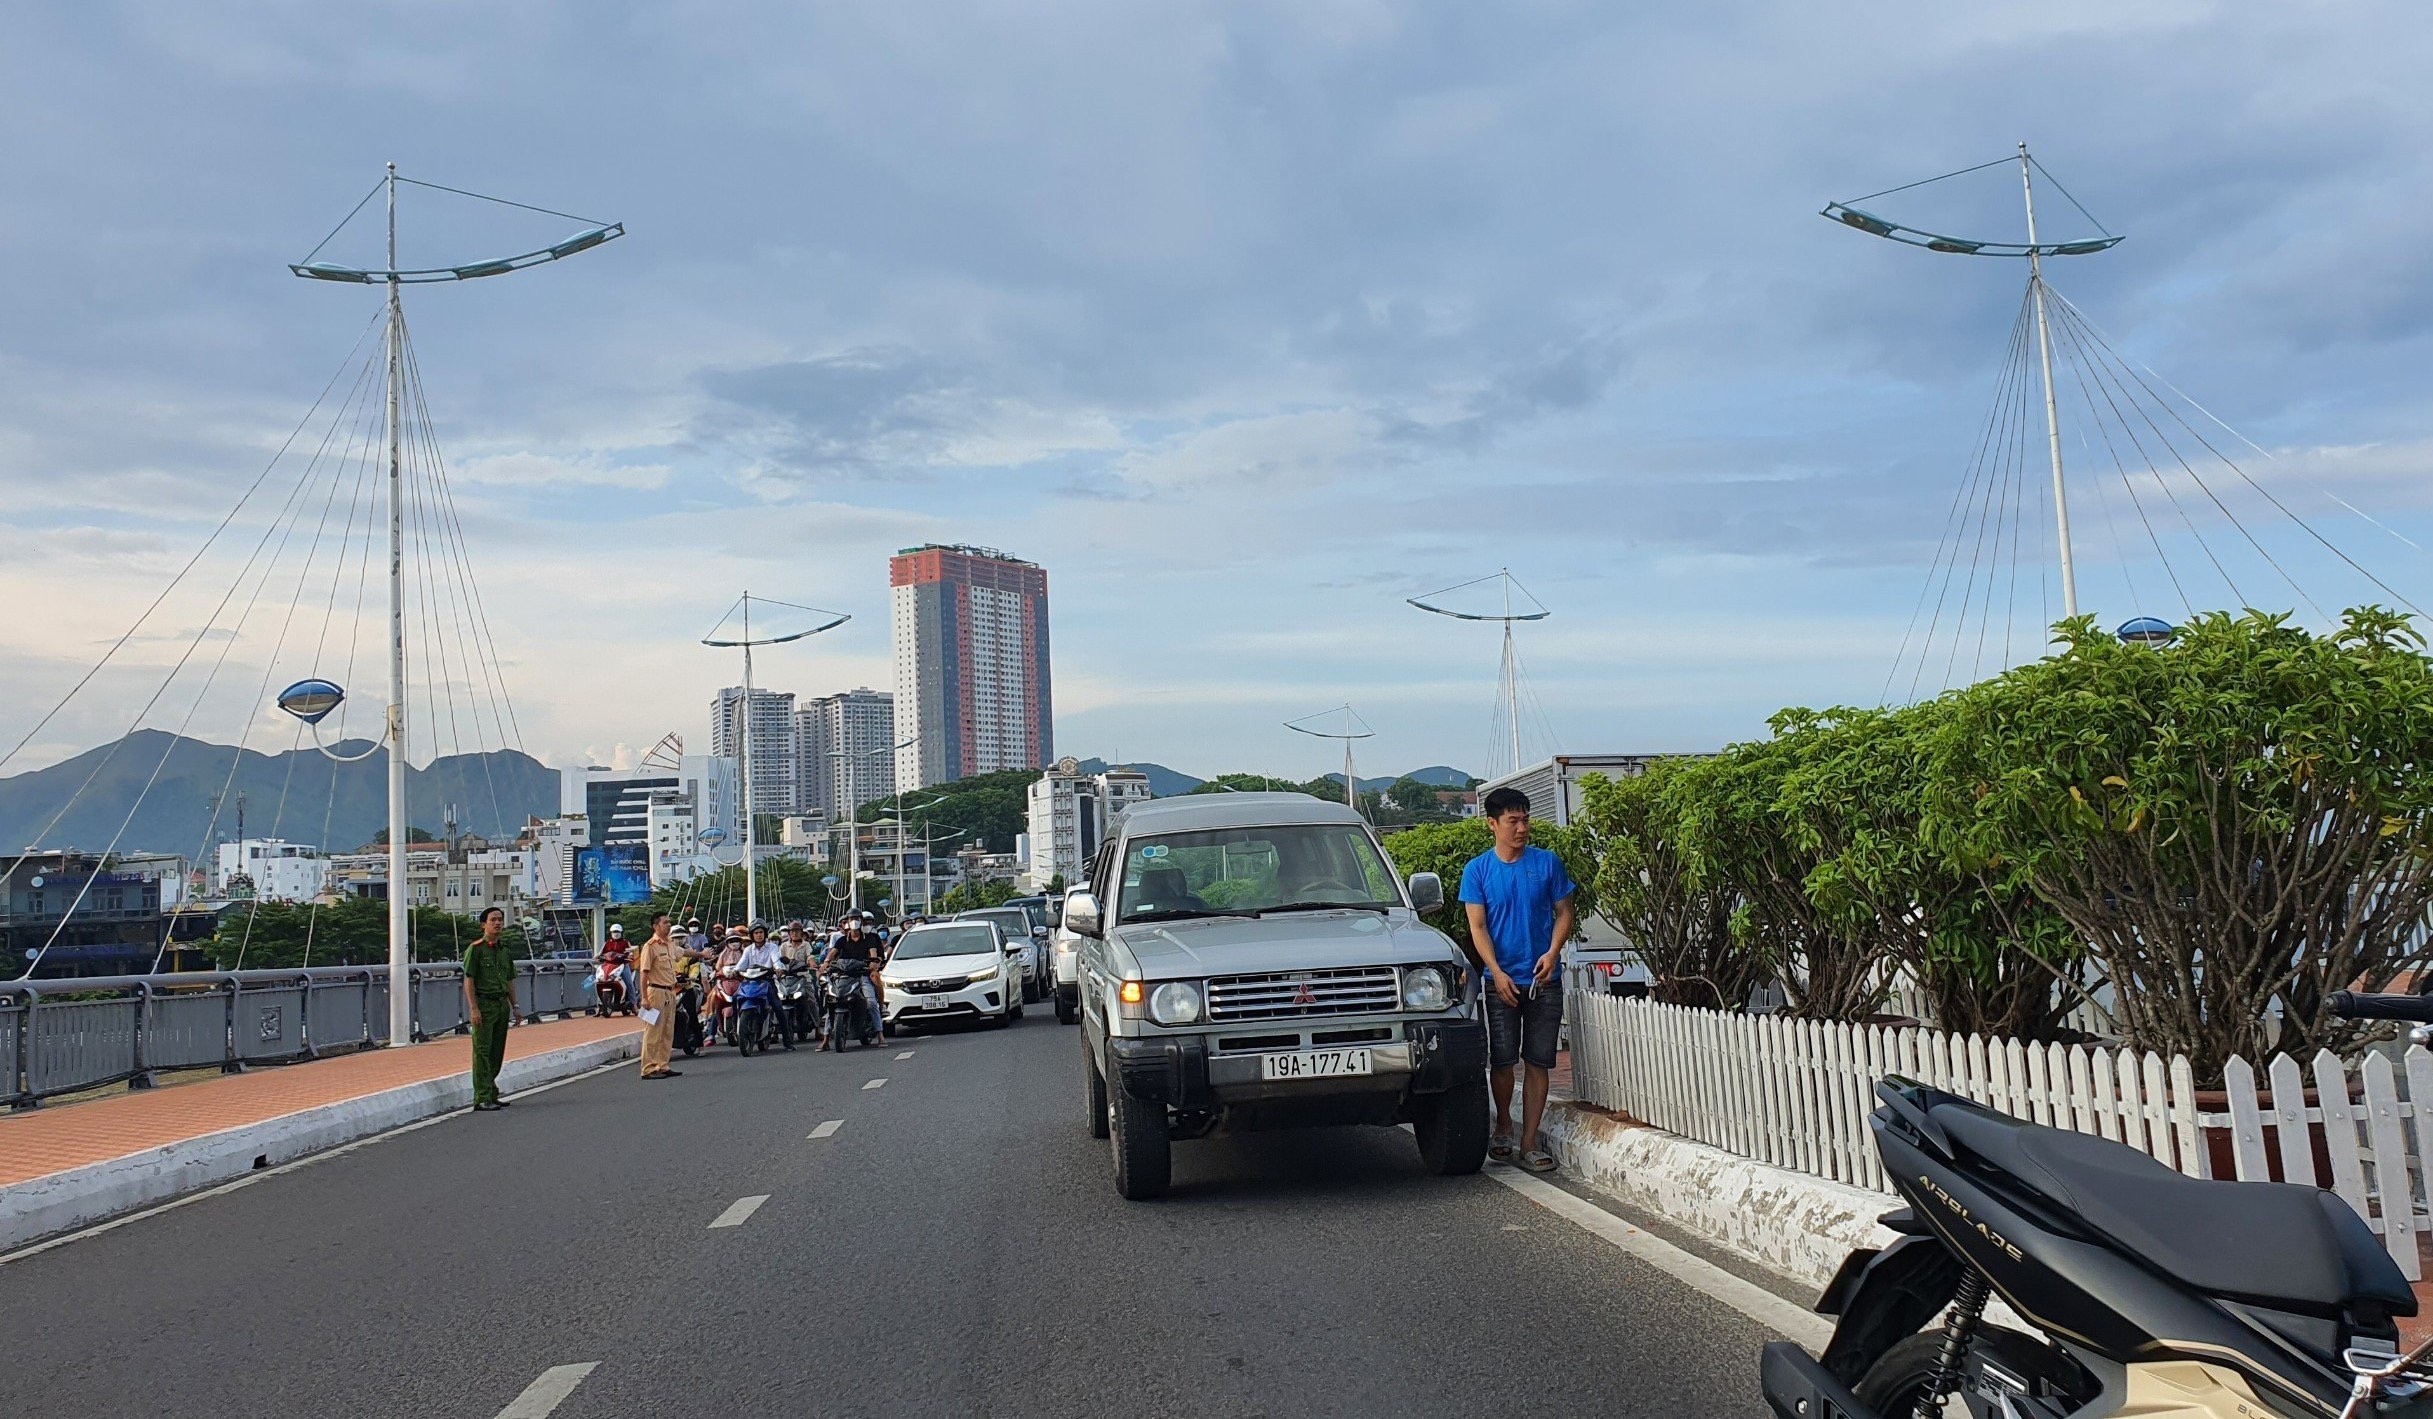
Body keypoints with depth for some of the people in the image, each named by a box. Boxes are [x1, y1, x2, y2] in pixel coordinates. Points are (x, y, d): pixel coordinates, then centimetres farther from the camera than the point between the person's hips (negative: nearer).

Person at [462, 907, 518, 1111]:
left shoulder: (505, 950, 15)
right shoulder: (475, 949, -5)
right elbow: (469, 980, -9)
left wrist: (514, 1006, 15)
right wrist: (473, 1008, -16)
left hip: (502, 1004, 7)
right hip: (483, 1004, -7)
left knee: (497, 1053, 10)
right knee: (482, 1052, -6)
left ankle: (492, 1095, 19)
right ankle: (482, 1099, -6)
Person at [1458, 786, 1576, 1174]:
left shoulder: (1547, 862, 4)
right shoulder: (1477, 869, 1)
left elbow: (1564, 912, 7)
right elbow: (1478, 927, -1)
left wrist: (1552, 952, -11)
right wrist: (1497, 973, -13)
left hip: (1544, 980, 1)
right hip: (1501, 979, -1)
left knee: (1538, 1062, 1)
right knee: (1502, 1060, 1)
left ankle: (1529, 1143, 7)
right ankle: (1504, 1128, 23)